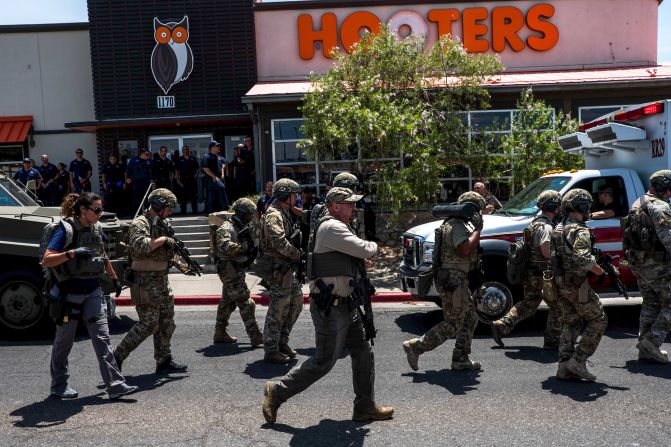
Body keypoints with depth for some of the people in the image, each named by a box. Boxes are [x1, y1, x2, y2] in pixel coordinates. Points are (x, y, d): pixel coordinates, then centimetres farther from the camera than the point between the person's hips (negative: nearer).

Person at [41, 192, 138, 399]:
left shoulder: (97, 229, 6)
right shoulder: (65, 230, -13)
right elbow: (46, 261, -18)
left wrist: (114, 278, 27)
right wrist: (71, 253, -32)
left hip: (92, 290, 5)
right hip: (69, 292, -5)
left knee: (102, 337, -2)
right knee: (64, 340, 10)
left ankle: (115, 385, -3)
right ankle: (59, 385, 27)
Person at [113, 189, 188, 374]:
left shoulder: (160, 224, 14)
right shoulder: (140, 224, -14)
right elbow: (139, 246, -33)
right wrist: (163, 239, -22)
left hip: (161, 281, 9)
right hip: (146, 282, -9)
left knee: (166, 322, 10)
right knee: (149, 324, -7)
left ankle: (164, 361, 17)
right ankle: (117, 357, 6)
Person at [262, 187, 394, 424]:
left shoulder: (337, 227, 17)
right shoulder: (332, 227, -17)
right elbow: (365, 250, -21)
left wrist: (361, 259, 7)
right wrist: (373, 246, 1)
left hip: (344, 305, 10)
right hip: (329, 307, -10)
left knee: (363, 353, 12)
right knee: (324, 361, -2)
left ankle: (365, 406, 22)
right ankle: (277, 392, 13)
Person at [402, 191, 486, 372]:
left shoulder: (456, 224, 16)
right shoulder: (458, 226, -16)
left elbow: (465, 249, 23)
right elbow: (465, 250, -29)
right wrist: (477, 229, -19)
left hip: (457, 279, 11)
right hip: (453, 280, -11)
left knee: (470, 319, 15)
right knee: (452, 324, -5)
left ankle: (461, 358, 20)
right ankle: (415, 347, -3)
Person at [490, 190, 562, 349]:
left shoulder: (535, 223, 14)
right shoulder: (546, 227, -18)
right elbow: (546, 252, -27)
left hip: (530, 273, 9)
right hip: (542, 275, -9)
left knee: (528, 304, 18)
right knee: (557, 307, 5)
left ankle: (501, 326, 10)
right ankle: (551, 342, 11)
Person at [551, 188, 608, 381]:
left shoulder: (558, 229, 13)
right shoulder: (580, 231, -15)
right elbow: (582, 258, -30)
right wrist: (597, 269, -13)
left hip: (560, 284, 9)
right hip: (577, 285, -9)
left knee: (570, 324, 15)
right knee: (598, 320, 5)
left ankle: (564, 367, 14)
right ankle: (578, 361, 0)